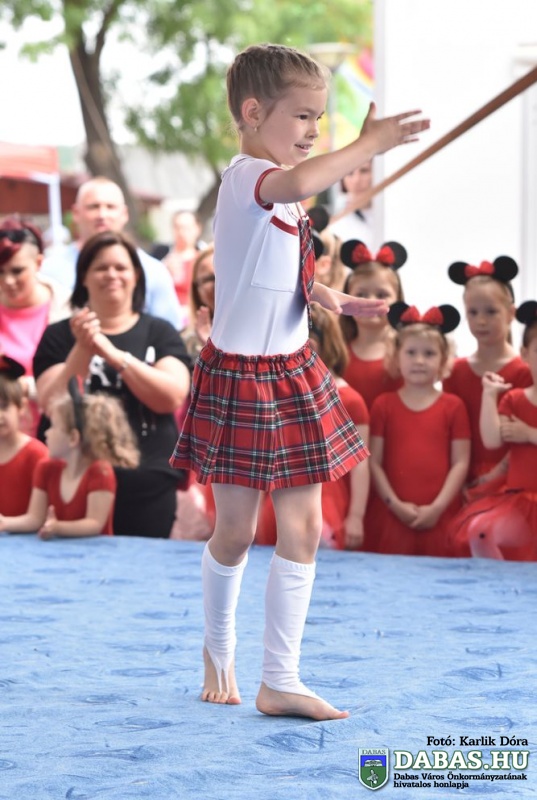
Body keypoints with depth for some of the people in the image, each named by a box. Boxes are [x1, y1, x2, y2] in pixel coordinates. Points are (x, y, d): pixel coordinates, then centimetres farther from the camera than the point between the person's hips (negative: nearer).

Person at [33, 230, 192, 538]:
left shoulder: (160, 332, 7)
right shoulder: (60, 336, 6)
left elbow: (172, 397, -9)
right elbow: (52, 407, -7)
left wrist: (115, 354, -18)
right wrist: (83, 350, -19)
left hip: (151, 487, 0)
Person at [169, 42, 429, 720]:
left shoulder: (276, 192, 10)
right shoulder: (245, 176, -18)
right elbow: (300, 183, -43)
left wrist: (335, 300, 14)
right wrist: (369, 145, -38)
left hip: (293, 373, 8)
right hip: (240, 377, -8)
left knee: (303, 527, 3)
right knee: (235, 532, 7)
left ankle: (280, 681, 8)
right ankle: (219, 652, 32)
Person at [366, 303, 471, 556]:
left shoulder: (453, 407, 5)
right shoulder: (383, 405, 7)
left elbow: (460, 463, 1)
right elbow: (374, 462, 2)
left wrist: (437, 507, -8)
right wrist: (395, 505, -8)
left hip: (440, 515, 0)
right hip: (391, 514, 0)